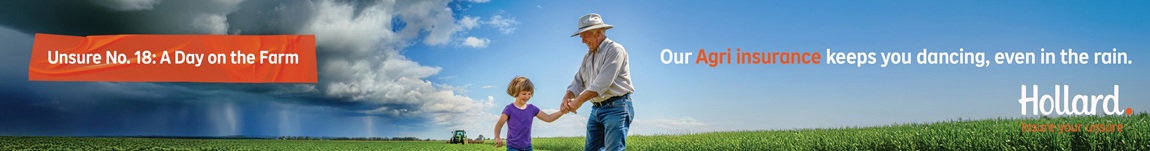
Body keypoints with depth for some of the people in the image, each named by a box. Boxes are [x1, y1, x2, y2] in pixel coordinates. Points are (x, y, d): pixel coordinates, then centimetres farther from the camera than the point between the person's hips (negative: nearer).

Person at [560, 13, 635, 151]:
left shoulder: (615, 50, -10)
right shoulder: (588, 56, 18)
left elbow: (602, 83, -18)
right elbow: (578, 82, 16)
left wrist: (578, 101, -13)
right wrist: (567, 98, -5)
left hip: (616, 107, -8)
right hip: (596, 109, 9)